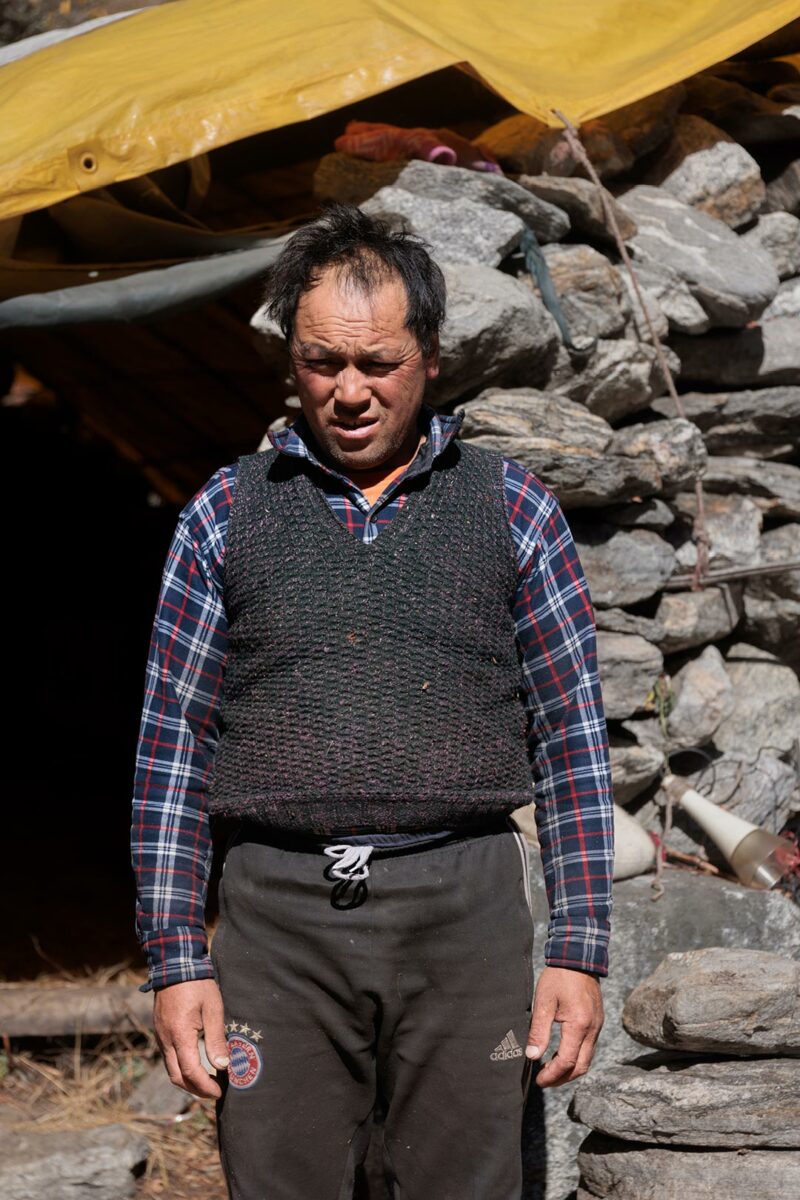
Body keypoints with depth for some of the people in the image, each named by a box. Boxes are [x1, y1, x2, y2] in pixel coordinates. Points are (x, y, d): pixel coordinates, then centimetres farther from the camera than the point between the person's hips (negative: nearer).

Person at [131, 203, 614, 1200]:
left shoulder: (512, 507, 8)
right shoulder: (226, 514, 9)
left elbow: (572, 739, 7)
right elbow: (171, 747, 8)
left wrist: (579, 952, 0)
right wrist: (176, 962, 1)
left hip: (463, 904, 0)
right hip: (280, 914, 0)